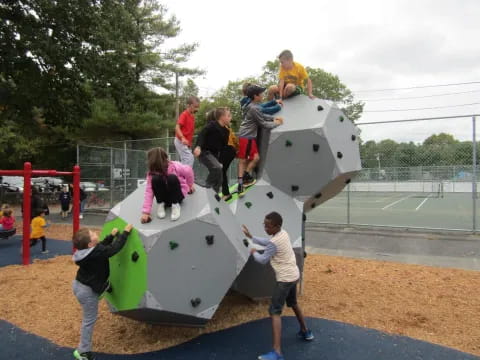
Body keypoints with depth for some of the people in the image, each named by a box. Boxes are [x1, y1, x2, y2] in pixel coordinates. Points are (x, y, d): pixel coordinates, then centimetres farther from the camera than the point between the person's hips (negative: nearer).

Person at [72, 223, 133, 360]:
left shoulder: (85, 250, -7)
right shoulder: (97, 253, -33)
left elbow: (102, 246, 11)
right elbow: (115, 248, -28)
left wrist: (112, 235, 11)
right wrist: (126, 232, -20)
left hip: (79, 284, 8)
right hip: (87, 291, -8)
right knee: (89, 320, 8)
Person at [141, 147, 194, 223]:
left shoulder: (175, 166, -22)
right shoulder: (152, 173, -15)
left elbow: (188, 171, -5)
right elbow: (149, 192, -19)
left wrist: (190, 185, 12)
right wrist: (146, 212, -26)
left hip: (178, 194, -2)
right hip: (164, 197, 2)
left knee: (172, 178, -34)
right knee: (155, 179, -29)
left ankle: (175, 205, -17)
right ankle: (161, 204, -10)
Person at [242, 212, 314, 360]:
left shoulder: (274, 243, -24)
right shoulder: (284, 233, 2)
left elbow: (263, 260, -13)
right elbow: (267, 242, 18)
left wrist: (254, 252, 6)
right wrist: (251, 237, 14)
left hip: (285, 279, -10)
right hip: (294, 275, 10)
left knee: (274, 312, -8)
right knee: (293, 304, 30)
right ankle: (305, 332, 48)